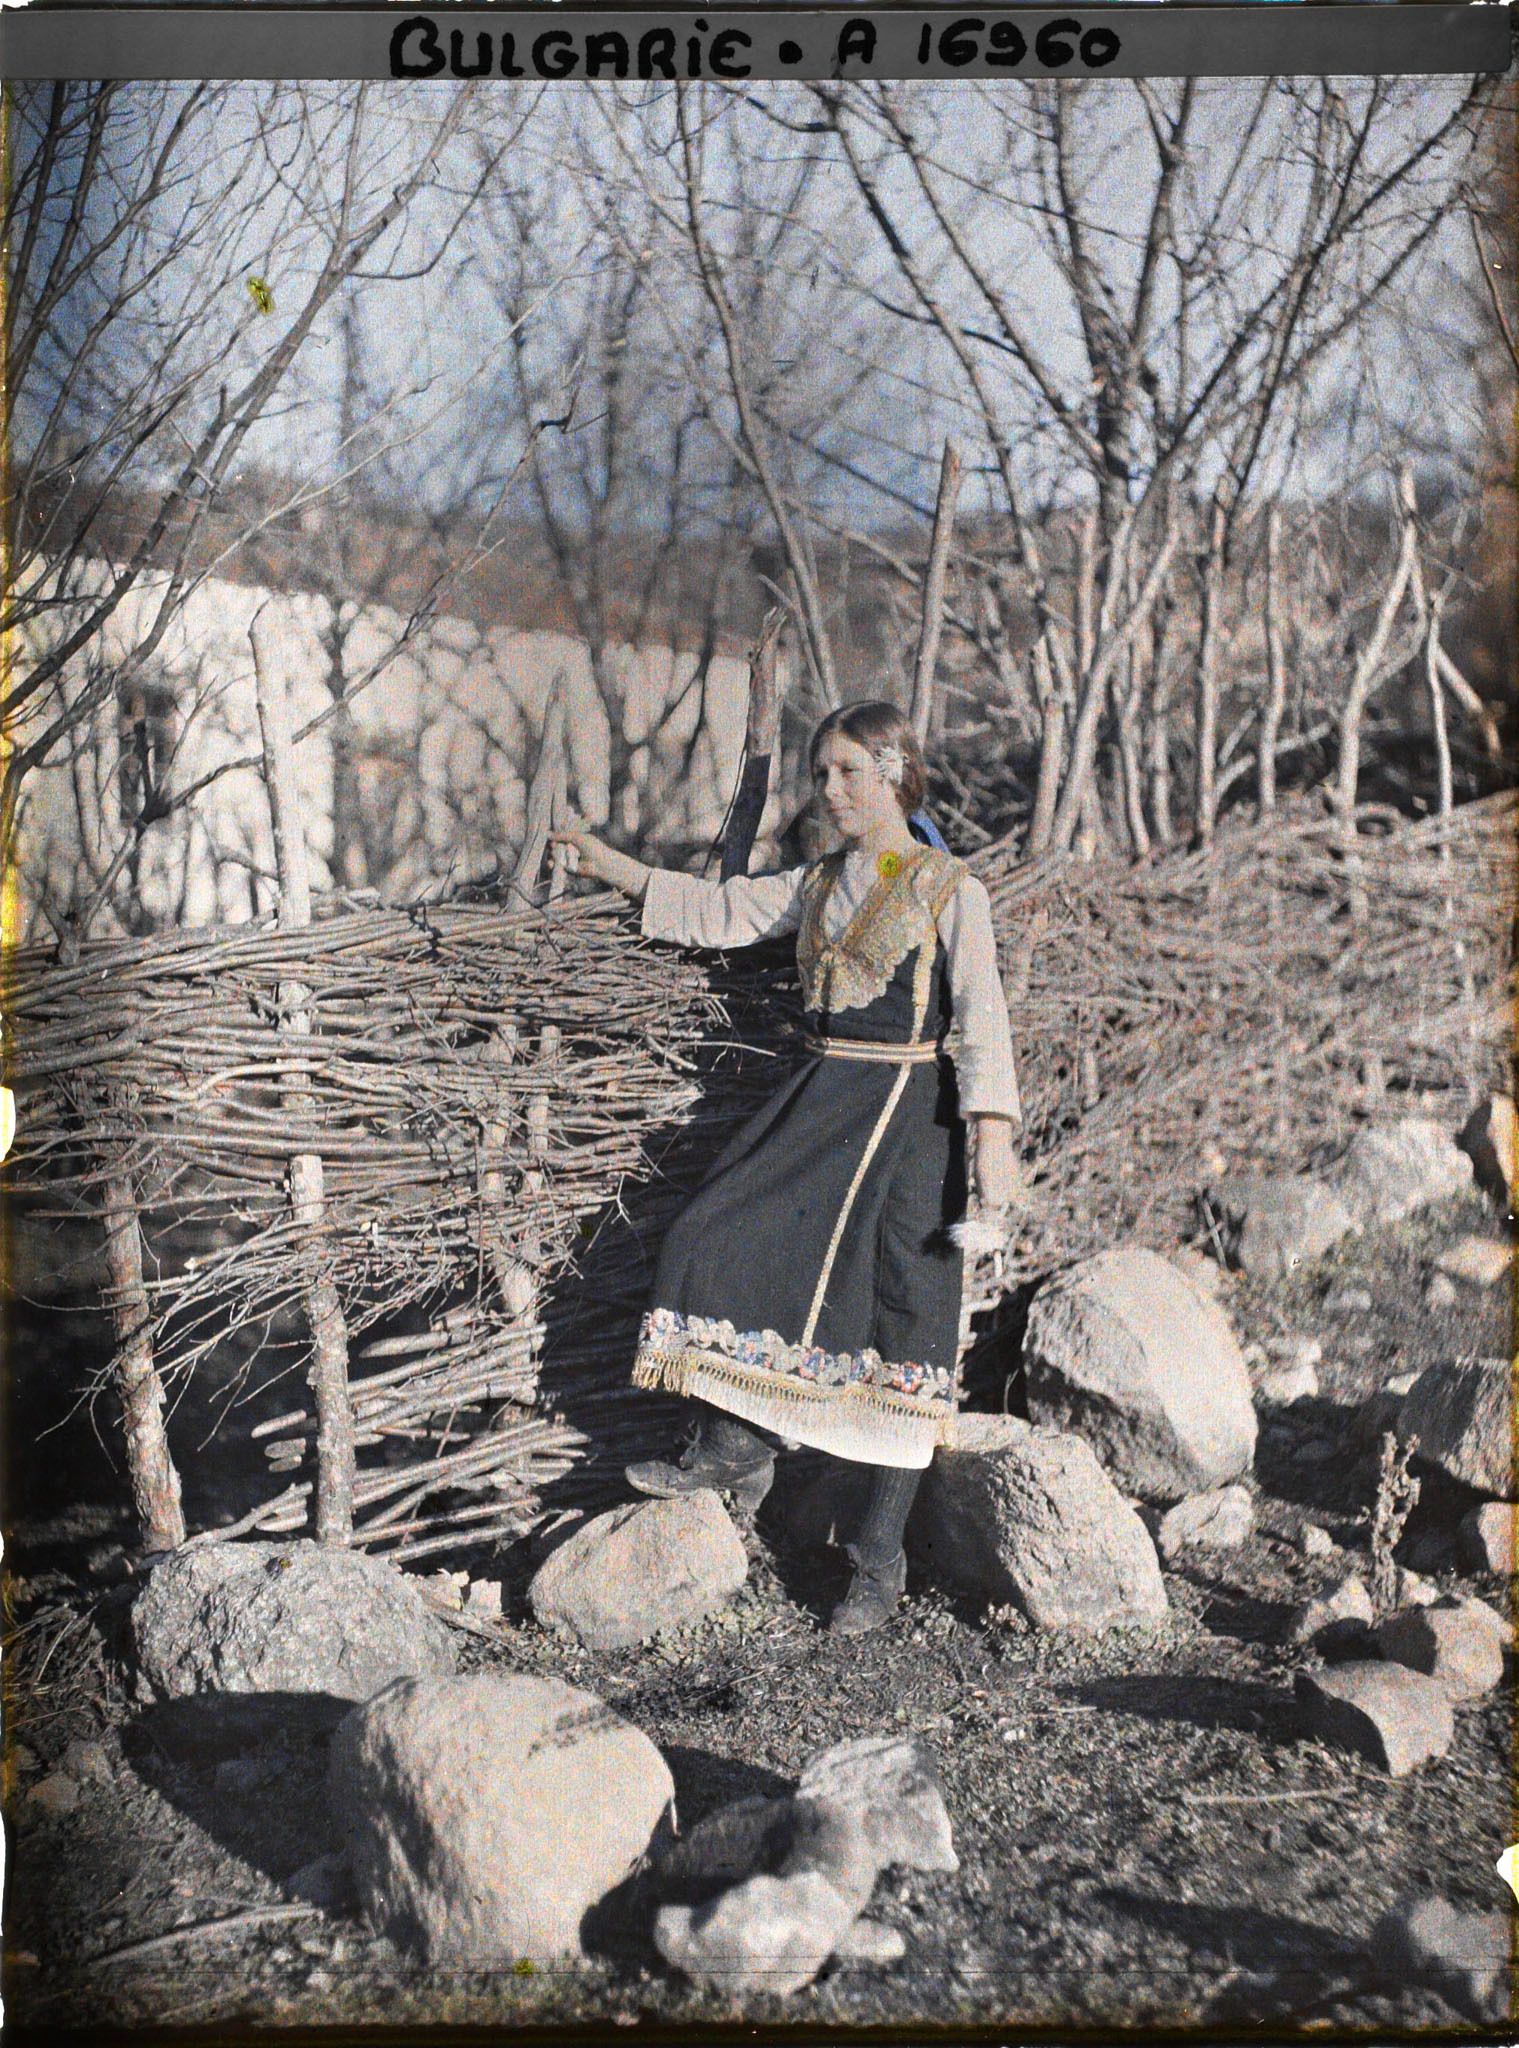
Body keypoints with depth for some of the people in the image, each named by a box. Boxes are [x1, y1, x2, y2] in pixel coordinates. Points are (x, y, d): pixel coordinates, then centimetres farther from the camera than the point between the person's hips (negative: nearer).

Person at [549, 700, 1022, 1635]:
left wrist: (992, 1134, -23)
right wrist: (613, 866, 13)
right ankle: (736, 1448, 16)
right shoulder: (818, 885, 14)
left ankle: (883, 1557, 3)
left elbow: (982, 1017, -12)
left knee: (900, 1312, -4)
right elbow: (718, 911, 19)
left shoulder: (950, 890, -5)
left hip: (908, 1111, -6)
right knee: (717, 1237, -3)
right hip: (819, 1102, 6)